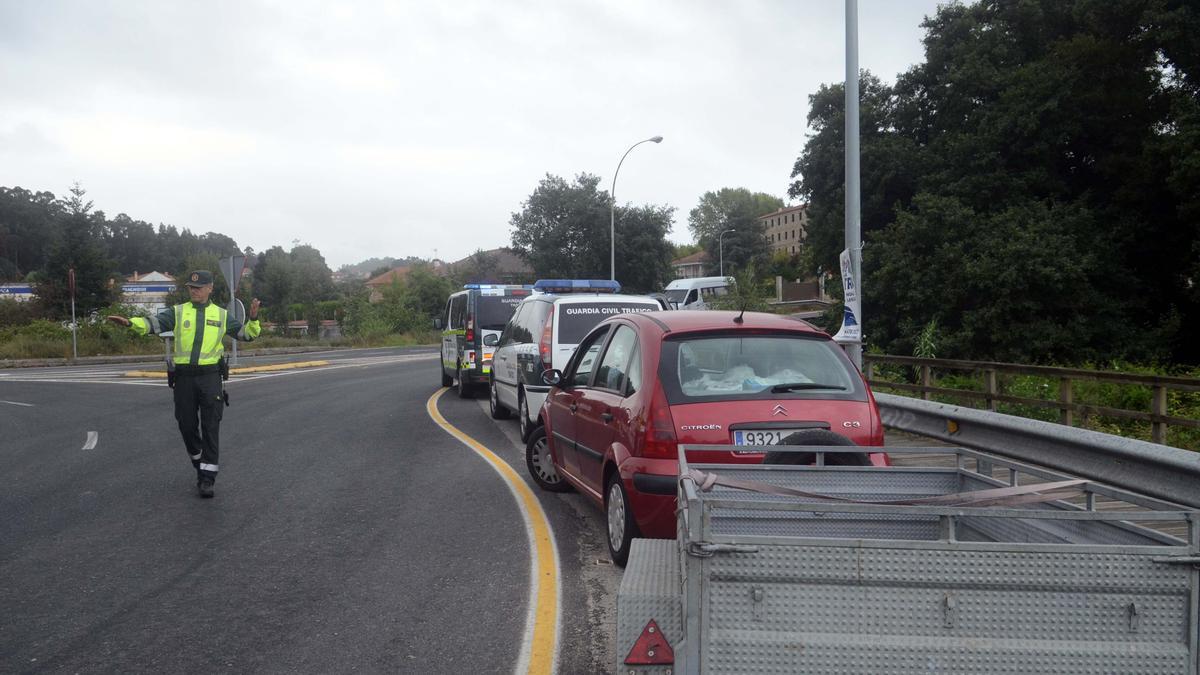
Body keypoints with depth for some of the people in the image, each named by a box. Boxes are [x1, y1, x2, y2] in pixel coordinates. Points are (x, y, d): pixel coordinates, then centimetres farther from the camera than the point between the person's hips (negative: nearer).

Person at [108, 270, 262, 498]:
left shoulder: (221, 315, 7)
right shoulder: (177, 312, 5)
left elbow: (247, 334, 10)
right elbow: (153, 324, -11)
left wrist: (253, 318, -11)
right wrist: (129, 322, -31)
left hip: (210, 376, -1)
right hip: (184, 376, 1)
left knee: (210, 428, -7)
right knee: (187, 426, 6)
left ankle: (206, 479, -3)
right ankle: (201, 464, 32)